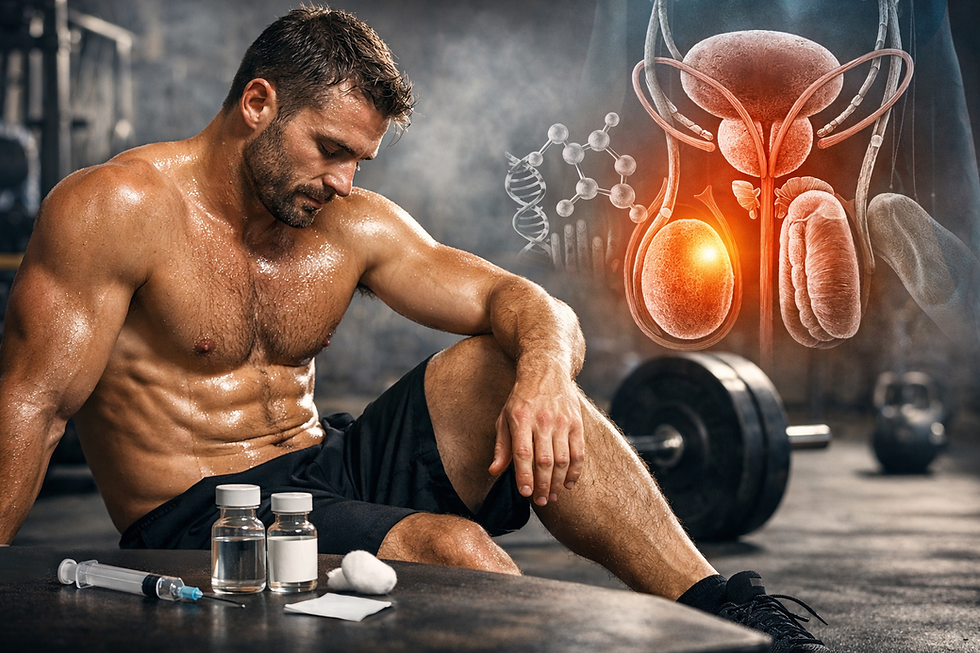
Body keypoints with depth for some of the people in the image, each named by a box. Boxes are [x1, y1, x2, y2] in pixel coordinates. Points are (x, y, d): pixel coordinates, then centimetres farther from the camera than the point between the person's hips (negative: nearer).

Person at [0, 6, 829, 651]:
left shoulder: (352, 224, 5)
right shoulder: (114, 209, -10)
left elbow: (524, 302, -1)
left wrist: (545, 366, -25)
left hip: (334, 470, 6)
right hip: (200, 520, -6)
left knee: (515, 364, -12)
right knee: (449, 546, -32)